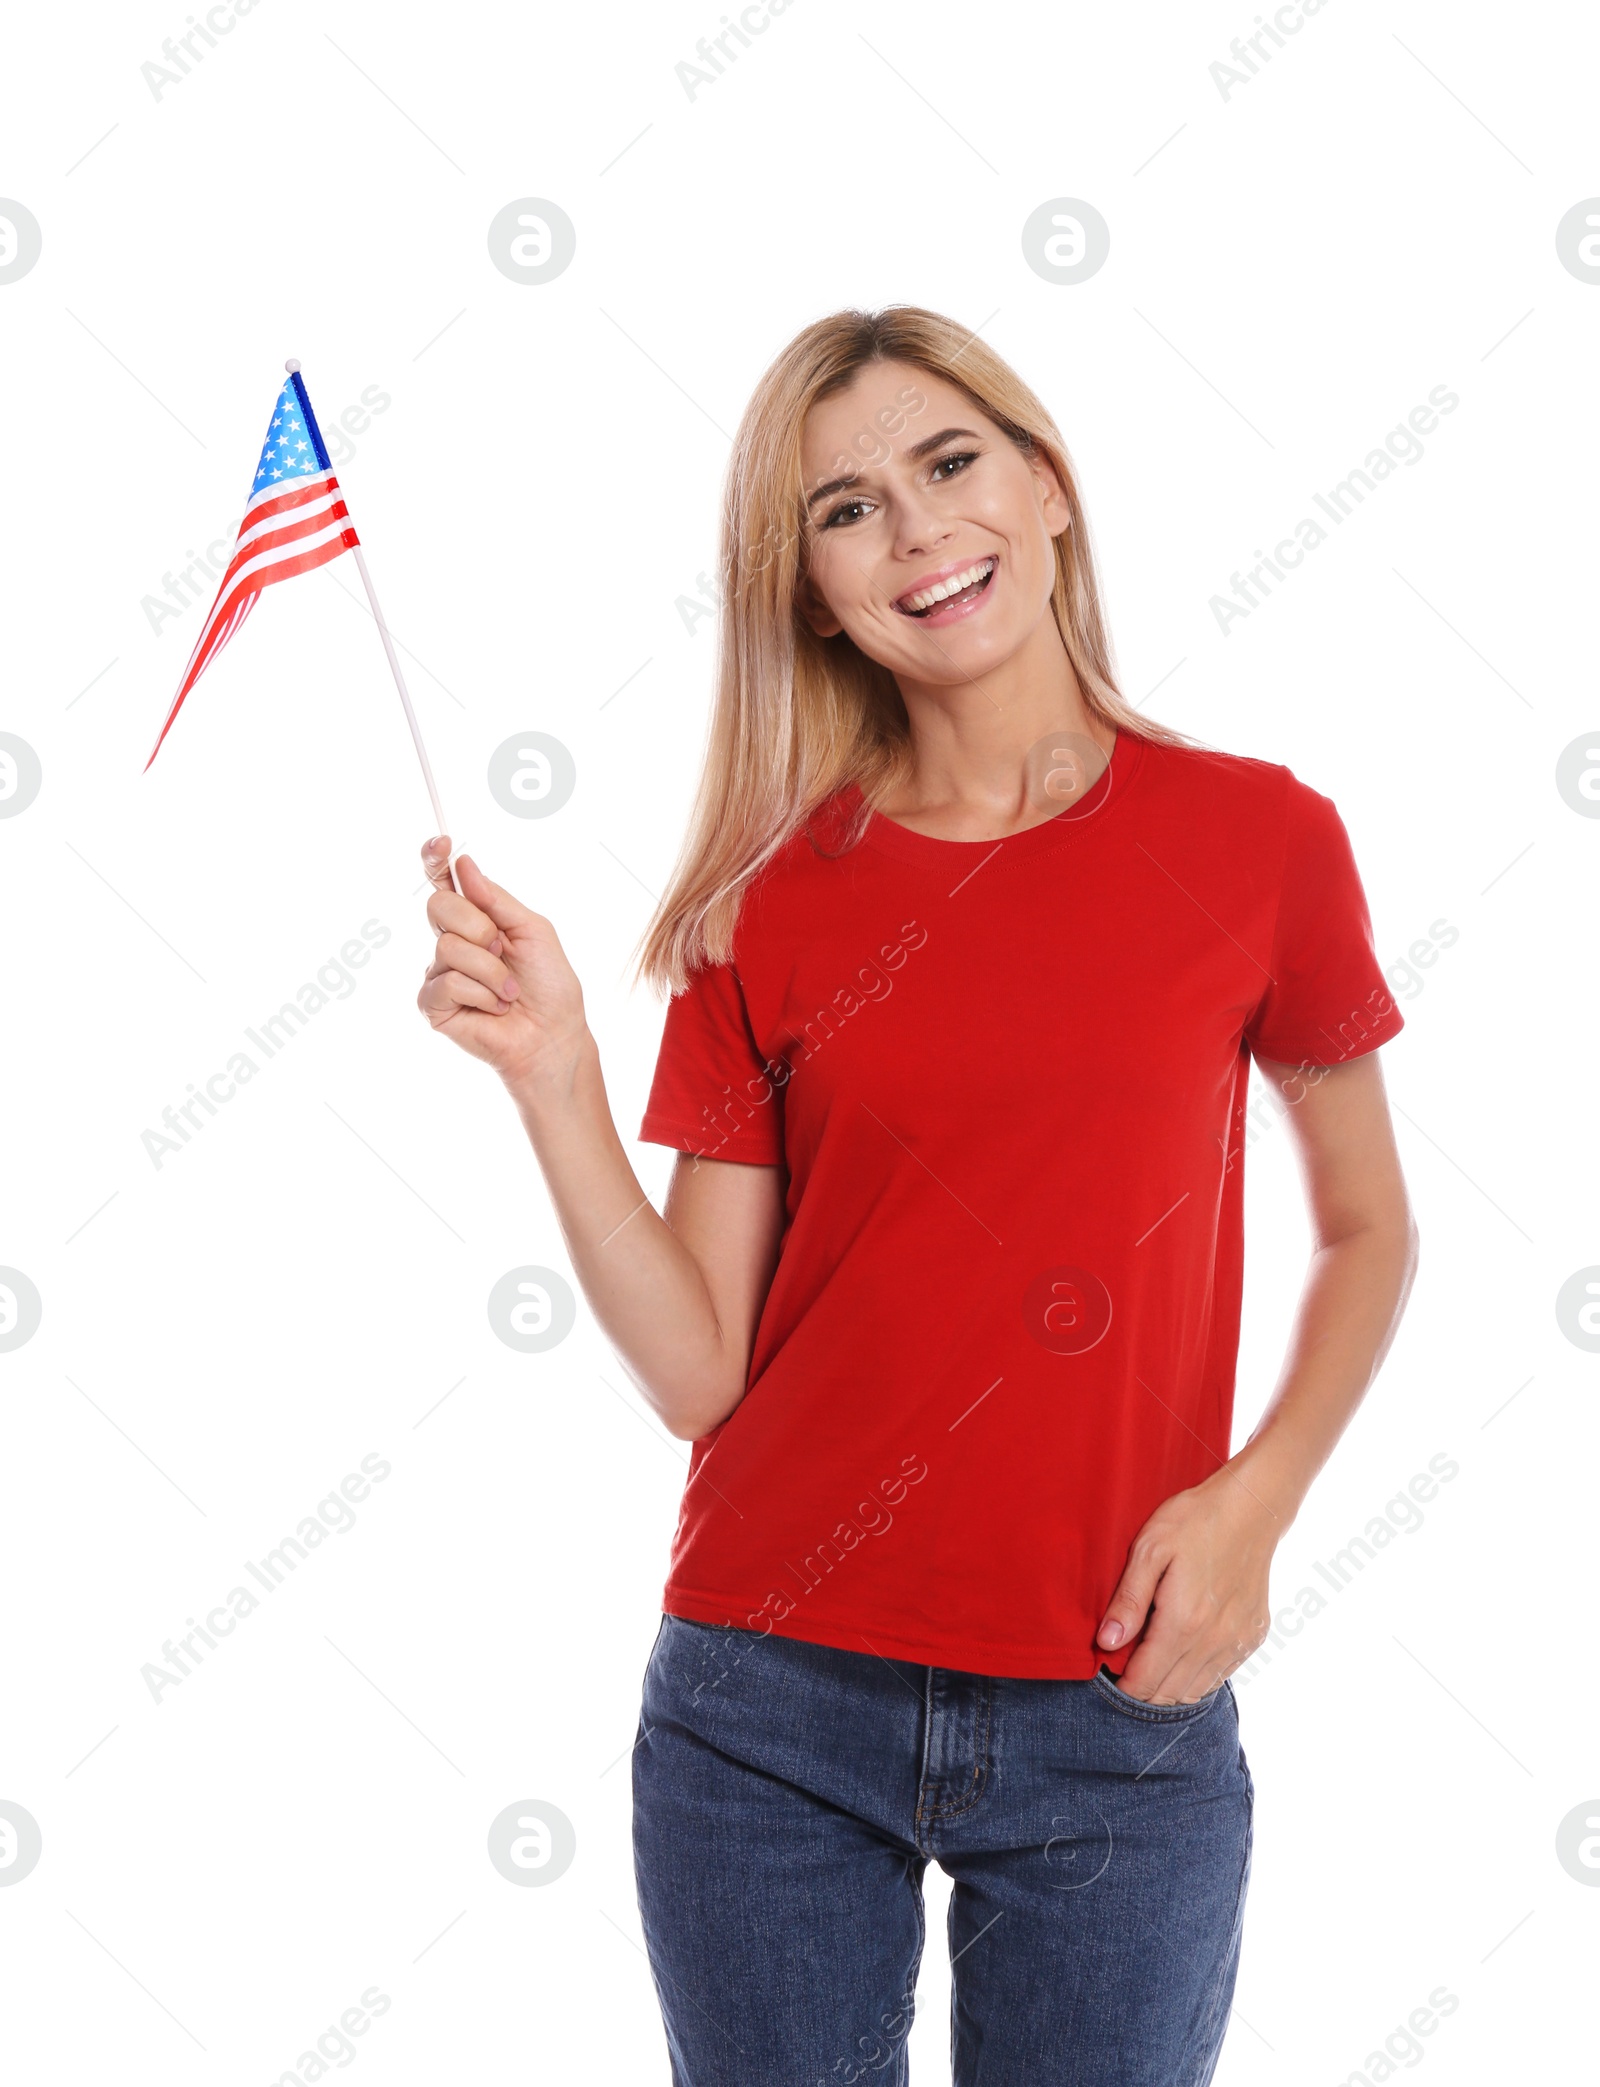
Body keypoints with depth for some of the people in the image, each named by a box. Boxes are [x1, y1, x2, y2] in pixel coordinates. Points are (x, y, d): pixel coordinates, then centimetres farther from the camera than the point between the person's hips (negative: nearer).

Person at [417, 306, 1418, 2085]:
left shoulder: (1253, 836, -3)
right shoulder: (770, 903, -1)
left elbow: (1366, 1228, 9)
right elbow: (696, 1373, -4)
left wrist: (1253, 1497, -6)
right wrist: (553, 1075, -15)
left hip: (1117, 1723, 0)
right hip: (774, 1713, 1)